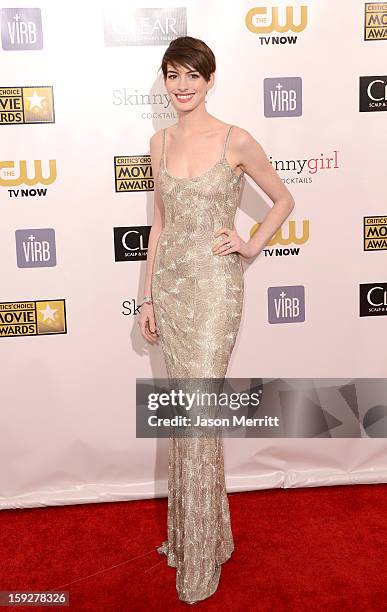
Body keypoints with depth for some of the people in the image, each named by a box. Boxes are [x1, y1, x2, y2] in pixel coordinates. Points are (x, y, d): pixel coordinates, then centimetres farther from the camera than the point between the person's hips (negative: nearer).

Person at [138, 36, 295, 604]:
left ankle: (199, 559, 17)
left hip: (214, 286, -5)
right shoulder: (160, 141, 9)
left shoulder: (236, 141, -6)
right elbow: (160, 221, 12)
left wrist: (252, 246, -6)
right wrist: (148, 296, 10)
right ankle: (189, 530, 33)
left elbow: (284, 200, 6)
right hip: (170, 283, 5)